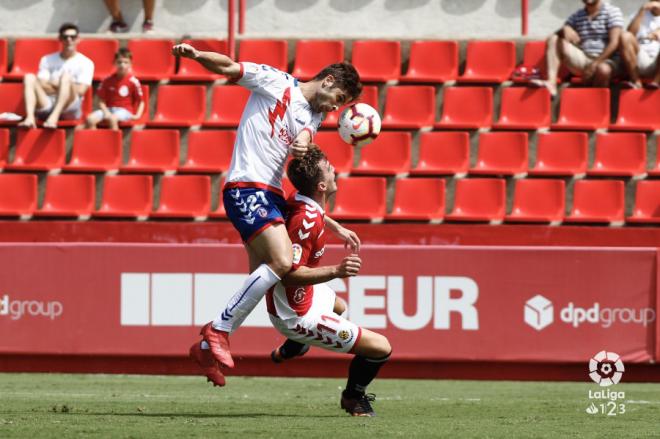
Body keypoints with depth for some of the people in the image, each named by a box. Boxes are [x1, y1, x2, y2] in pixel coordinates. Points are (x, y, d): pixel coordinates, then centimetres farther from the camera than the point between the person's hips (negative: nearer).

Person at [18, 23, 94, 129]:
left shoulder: (85, 63, 8)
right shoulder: (47, 60, 17)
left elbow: (81, 91, -4)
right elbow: (41, 85, 5)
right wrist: (60, 87, -5)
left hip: (70, 109, -3)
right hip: (47, 107, 3)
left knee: (66, 76, -27)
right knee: (29, 77, -17)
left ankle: (53, 117, -49)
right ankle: (30, 118, -41)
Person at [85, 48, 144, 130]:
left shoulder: (133, 82, -5)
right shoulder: (107, 81, 4)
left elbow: (141, 101, 2)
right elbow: (101, 101, 7)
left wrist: (137, 115, -13)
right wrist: (106, 112, -12)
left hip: (124, 111, -4)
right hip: (108, 109, 4)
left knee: (112, 118, -40)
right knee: (90, 119, -25)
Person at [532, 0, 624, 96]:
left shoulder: (613, 12, -2)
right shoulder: (577, 16, 14)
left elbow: (614, 43, -13)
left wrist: (595, 64, -21)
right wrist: (565, 29, -17)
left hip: (605, 60, -5)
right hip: (583, 60, 5)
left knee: (603, 69, -41)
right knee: (554, 39, -10)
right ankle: (551, 82, -27)